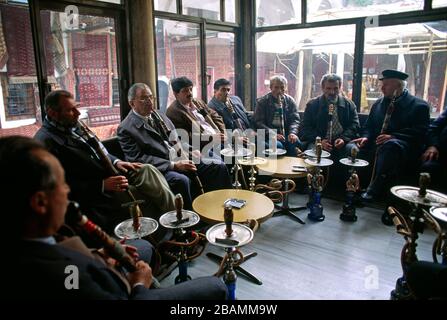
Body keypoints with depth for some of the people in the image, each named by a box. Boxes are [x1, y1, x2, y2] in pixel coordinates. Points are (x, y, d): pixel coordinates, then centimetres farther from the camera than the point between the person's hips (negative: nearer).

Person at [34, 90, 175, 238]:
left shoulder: (73, 125, 10)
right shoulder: (46, 141, -18)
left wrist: (115, 161, 3)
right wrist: (102, 185, -24)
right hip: (96, 193, -8)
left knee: (147, 170, -11)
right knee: (148, 201, -19)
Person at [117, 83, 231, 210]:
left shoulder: (158, 115, 17)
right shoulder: (126, 128, -5)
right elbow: (138, 159, -13)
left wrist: (191, 151, 4)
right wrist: (174, 165, -20)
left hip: (184, 160, 7)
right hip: (162, 169, -7)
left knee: (218, 166, -5)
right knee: (181, 180, -36)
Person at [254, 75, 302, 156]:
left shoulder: (290, 101, 13)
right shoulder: (262, 102, 4)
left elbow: (295, 119, 9)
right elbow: (259, 122, -2)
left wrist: (292, 132, -12)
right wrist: (272, 134, -17)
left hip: (287, 135, 3)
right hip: (269, 135, -2)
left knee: (296, 143, -29)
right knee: (278, 145, -33)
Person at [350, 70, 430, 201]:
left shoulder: (419, 105, 0)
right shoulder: (378, 103, 18)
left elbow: (419, 132, -9)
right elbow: (369, 126, 20)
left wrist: (392, 137, -23)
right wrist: (366, 137, -4)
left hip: (402, 148, -6)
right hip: (376, 146, 6)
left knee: (390, 145, -40)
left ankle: (374, 190, -36)